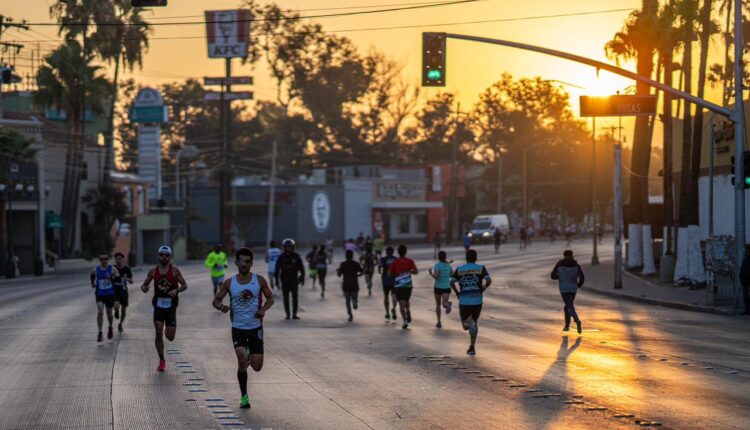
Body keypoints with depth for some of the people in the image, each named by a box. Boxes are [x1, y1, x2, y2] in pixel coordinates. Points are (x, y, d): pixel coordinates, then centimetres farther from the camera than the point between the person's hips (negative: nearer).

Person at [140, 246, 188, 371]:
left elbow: (184, 285, -1)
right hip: (158, 305, 1)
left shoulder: (174, 270, -3)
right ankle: (162, 361, 3)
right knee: (158, 334, -9)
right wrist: (144, 288, -11)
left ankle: (168, 330, 39)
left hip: (171, 306, -1)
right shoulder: (153, 271, 4)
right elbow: (144, 284, 13)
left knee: (170, 337, 0)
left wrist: (176, 291, -21)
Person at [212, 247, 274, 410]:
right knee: (242, 359, -18)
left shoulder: (259, 280, -2)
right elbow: (215, 300, 5)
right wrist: (221, 307, -19)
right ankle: (244, 396, -2)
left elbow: (270, 298, 8)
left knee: (257, 366, -2)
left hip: (256, 327, 1)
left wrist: (263, 310, -12)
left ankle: (250, 358, 38)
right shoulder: (229, 283, -1)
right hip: (238, 328, -1)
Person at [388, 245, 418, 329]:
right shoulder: (410, 261, -2)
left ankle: (405, 320, -15)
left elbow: (389, 273, -3)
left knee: (401, 303, -4)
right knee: (406, 301, 24)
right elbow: (416, 271, -5)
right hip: (408, 285, 2)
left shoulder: (395, 262, -5)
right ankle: (408, 315, 6)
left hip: (398, 285, -2)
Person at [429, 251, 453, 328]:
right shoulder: (449, 265, 6)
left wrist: (431, 273, 0)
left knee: (438, 304, 17)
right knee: (444, 304, -11)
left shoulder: (437, 265, -7)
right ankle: (448, 304, -48)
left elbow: (435, 276, -18)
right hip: (447, 287, 2)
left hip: (438, 287, -2)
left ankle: (439, 322, 19)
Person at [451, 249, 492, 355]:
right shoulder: (481, 268, 1)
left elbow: (452, 282, -7)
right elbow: (489, 281, -12)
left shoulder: (459, 269, 4)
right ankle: (472, 347, 16)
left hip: (464, 301, 0)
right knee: (475, 322, 19)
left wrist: (457, 293, 8)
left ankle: (469, 323, -29)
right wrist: (483, 289, 6)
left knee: (465, 325, 8)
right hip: (477, 300, 0)